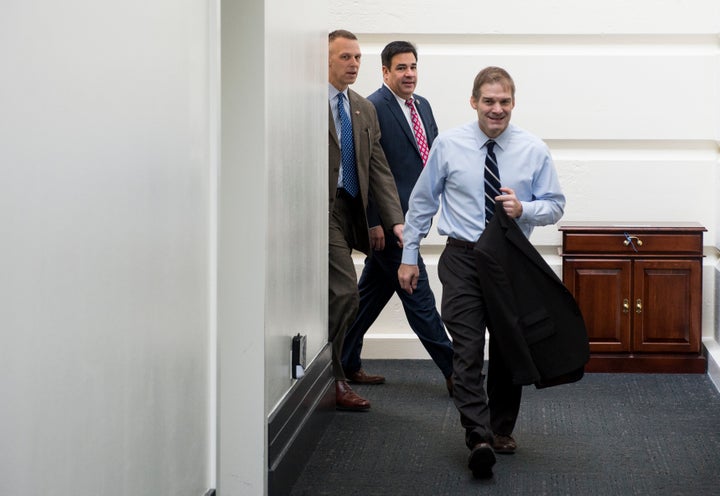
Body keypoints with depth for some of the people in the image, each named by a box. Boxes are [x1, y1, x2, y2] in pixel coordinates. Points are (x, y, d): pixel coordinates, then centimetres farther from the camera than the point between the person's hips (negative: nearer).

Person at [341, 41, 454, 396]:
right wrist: (374, 221, -18)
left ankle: (345, 363, 25)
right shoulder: (373, 108, -12)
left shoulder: (422, 105, 15)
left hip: (412, 216, 9)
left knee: (374, 291, 15)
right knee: (417, 295, -3)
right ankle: (453, 371, 1)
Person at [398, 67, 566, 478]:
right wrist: (409, 255, 6)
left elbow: (555, 206, 3)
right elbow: (422, 201, 6)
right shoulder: (448, 145, -2)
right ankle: (479, 438, -16)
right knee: (468, 350, -11)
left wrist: (523, 209, -18)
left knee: (509, 350, 10)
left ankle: (502, 428, 28)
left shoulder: (534, 150, -1)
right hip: (463, 259, -1)